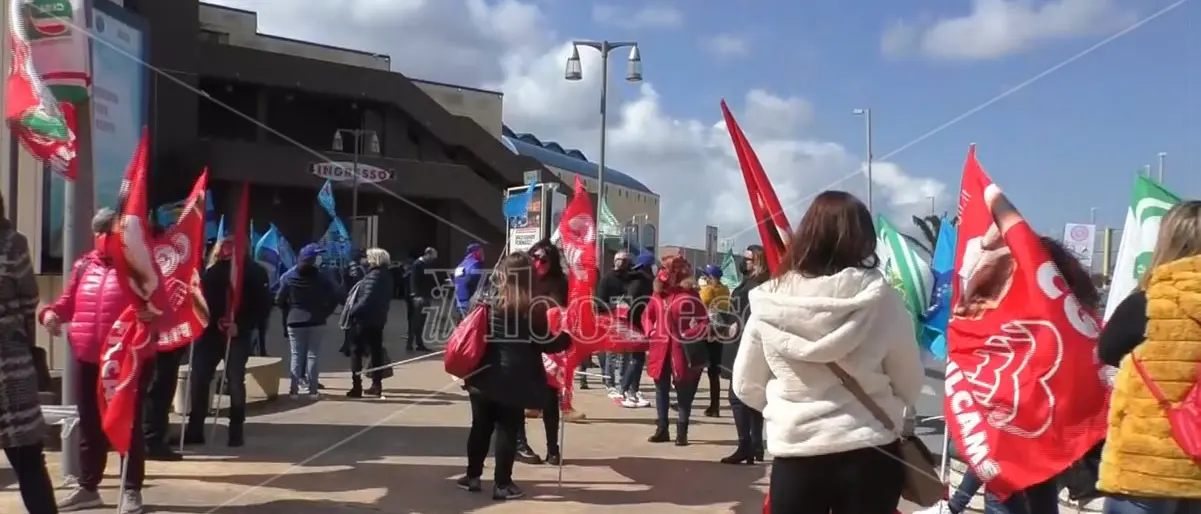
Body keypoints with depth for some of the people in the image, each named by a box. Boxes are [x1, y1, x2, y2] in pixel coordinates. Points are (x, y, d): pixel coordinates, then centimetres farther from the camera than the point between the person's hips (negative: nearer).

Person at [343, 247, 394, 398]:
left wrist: (352, 311, -21)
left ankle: (357, 386, -4)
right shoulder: (385, 275, 11)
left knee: (356, 351, -1)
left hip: (364, 318, -9)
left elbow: (367, 299, -26)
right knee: (376, 351, 11)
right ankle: (377, 385, 15)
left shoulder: (374, 275, -18)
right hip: (377, 318, 9)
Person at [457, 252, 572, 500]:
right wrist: (567, 338, 12)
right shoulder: (534, 307, -7)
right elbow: (544, 343, -4)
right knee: (508, 431, 4)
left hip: (485, 376, 3)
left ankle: (473, 476, 25)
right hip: (515, 380, -3)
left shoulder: (489, 301, 2)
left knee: (481, 427, 14)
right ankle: (502, 484, 8)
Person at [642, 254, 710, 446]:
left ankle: (682, 433, 10)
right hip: (660, 350, 5)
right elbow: (647, 315, 22)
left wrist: (691, 335, -19)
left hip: (680, 351, -5)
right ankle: (662, 430, 21)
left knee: (684, 394, 3)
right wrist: (650, 332, 6)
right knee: (661, 391, 12)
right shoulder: (658, 294, 8)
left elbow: (704, 321, -8)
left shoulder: (689, 295, -8)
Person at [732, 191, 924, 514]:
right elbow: (911, 384, 2)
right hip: (870, 453, 0)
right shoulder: (881, 298, -10)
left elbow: (745, 386, 4)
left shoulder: (770, 301, -7)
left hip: (795, 455, 1)